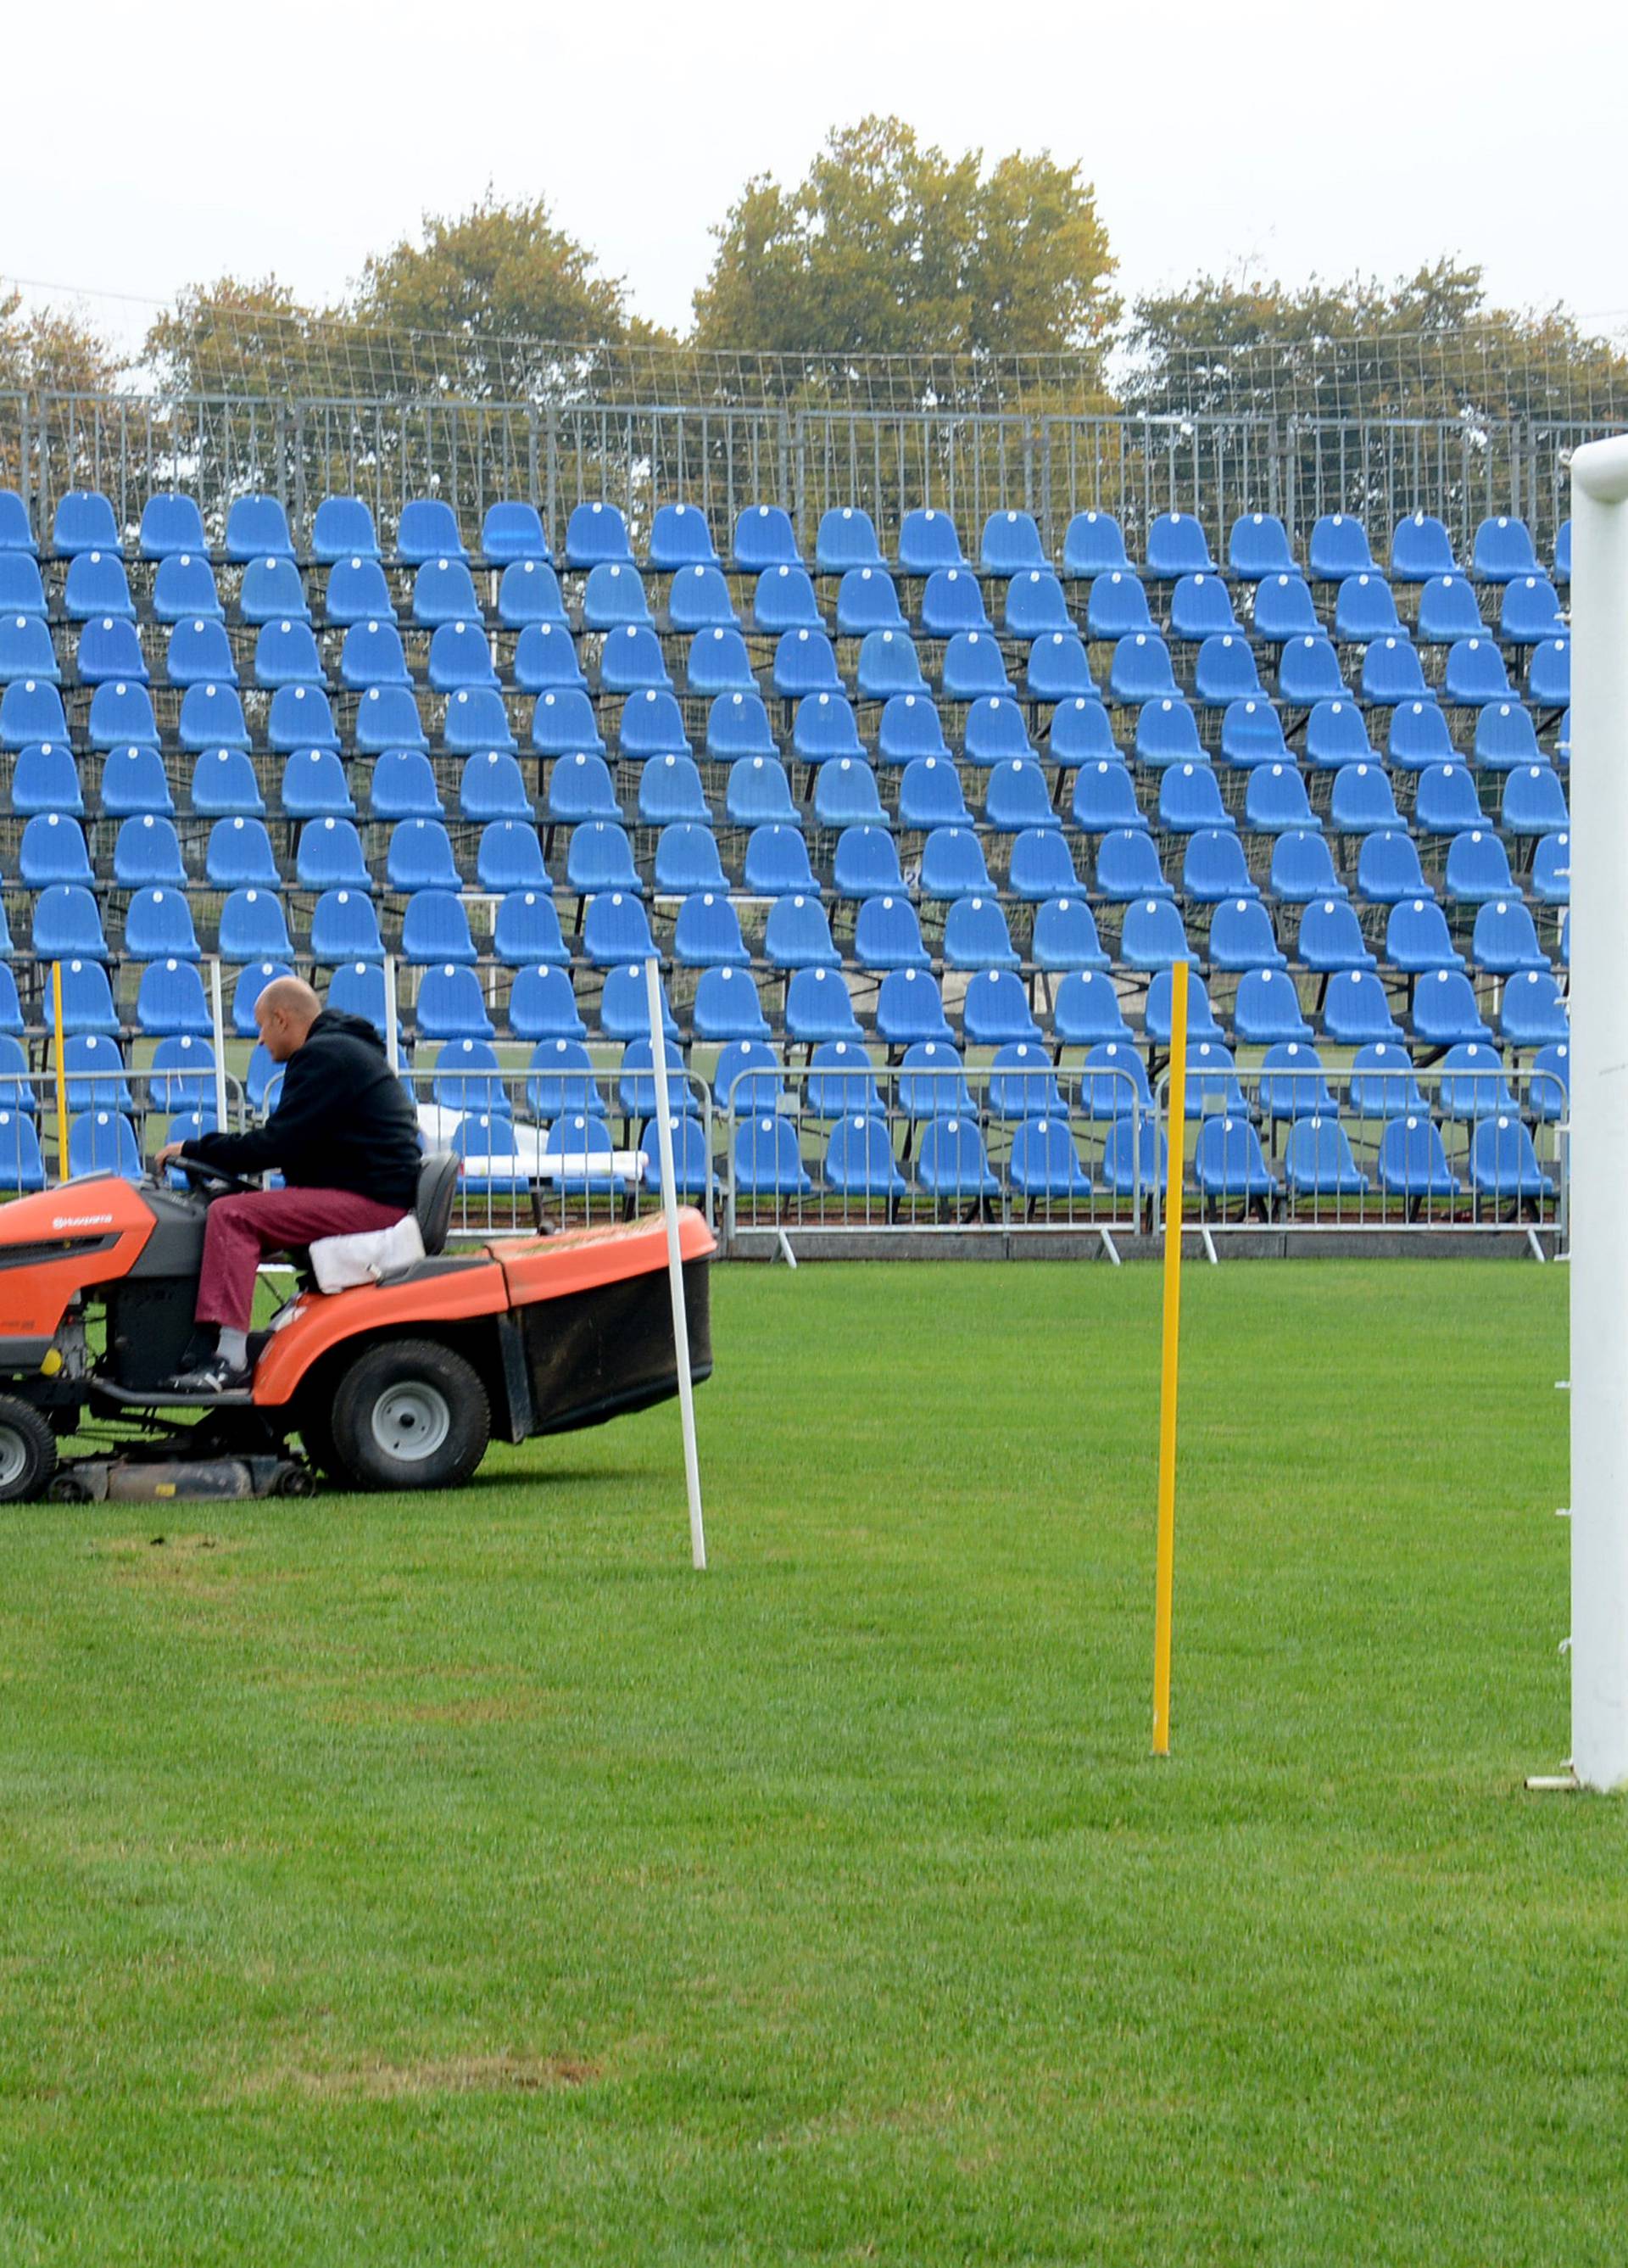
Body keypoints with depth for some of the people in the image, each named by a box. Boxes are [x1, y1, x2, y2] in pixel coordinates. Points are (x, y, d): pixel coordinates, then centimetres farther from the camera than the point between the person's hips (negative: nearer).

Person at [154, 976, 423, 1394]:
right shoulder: (345, 1048, 22)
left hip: (369, 1201, -11)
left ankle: (229, 1359, -26)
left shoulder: (323, 1057, -12)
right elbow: (288, 1143, 24)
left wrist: (196, 1151, -9)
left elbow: (277, 1143, -18)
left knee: (231, 1216, -17)